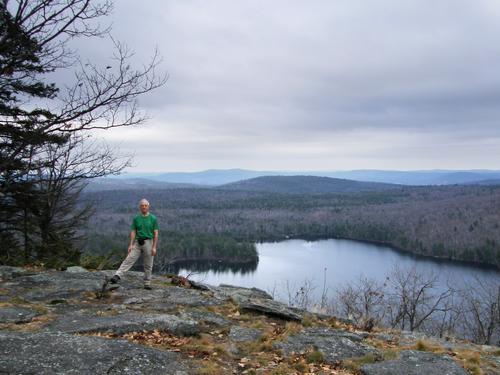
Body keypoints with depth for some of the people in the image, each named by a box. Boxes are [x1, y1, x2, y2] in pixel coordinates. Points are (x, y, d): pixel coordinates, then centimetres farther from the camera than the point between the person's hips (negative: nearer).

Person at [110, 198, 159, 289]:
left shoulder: (153, 218, -1)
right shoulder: (136, 219, 6)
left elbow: (156, 233, -3)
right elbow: (133, 232, 5)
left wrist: (154, 247, -10)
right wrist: (131, 245, -6)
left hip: (148, 242, -2)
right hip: (137, 242, 2)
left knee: (148, 265, 3)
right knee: (128, 260, -9)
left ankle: (147, 283, 13)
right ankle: (117, 276, -17)